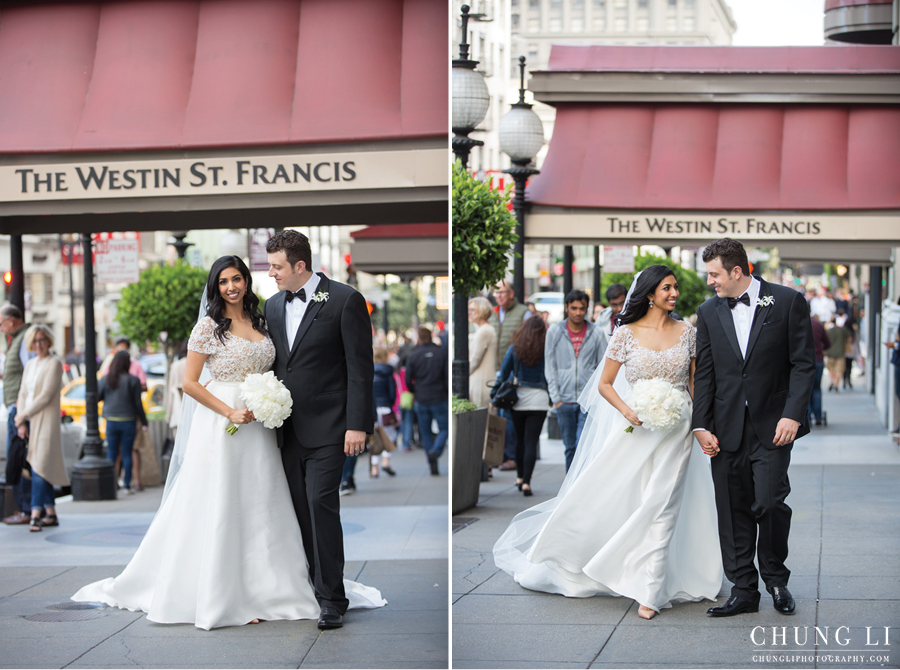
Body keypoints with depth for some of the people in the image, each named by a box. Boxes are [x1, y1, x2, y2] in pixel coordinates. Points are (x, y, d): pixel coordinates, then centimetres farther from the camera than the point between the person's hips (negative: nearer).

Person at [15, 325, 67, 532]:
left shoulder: (54, 364, -7)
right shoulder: (30, 365, 15)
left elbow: (46, 396, -14)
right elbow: (23, 394, 12)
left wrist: (23, 415, -9)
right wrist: (21, 423, 0)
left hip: (46, 421, -7)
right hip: (29, 422, 7)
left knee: (39, 466, -15)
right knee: (37, 467, 8)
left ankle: (36, 515, -21)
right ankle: (51, 514, 14)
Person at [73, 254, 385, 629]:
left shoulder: (260, 324, 13)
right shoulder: (209, 325, -4)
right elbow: (190, 383, -8)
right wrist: (230, 412, -15)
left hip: (258, 429, 5)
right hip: (220, 428, -5)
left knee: (258, 508, 5)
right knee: (220, 510, -3)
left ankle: (260, 591, 11)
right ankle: (223, 596, 2)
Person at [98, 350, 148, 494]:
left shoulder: (105, 379, -2)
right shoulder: (133, 380, -7)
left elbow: (96, 398, 4)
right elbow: (137, 403, -4)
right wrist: (143, 422, 5)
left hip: (111, 421, 1)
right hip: (128, 421, -1)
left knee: (111, 453, 7)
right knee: (127, 454, 4)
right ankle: (127, 485, 4)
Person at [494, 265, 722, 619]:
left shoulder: (686, 332, 4)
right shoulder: (627, 333, -2)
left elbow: (696, 382, 11)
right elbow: (604, 384, 2)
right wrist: (627, 411, -15)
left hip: (676, 431, 0)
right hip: (637, 429, 0)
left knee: (660, 508, -5)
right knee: (606, 496, 2)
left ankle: (650, 591, -2)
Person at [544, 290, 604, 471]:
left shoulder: (596, 333, 3)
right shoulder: (554, 332, 4)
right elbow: (550, 367, 6)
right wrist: (555, 398, 0)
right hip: (565, 401, 2)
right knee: (570, 447, 7)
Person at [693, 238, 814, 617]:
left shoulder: (788, 302, -1)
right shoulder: (709, 313, 10)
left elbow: (803, 364, -3)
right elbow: (704, 374, 9)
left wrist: (792, 415, -13)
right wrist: (702, 426, 1)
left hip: (772, 427, -3)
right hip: (727, 429, 4)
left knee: (769, 503, -11)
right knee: (733, 513, 4)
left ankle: (775, 577, 13)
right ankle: (744, 590, 14)